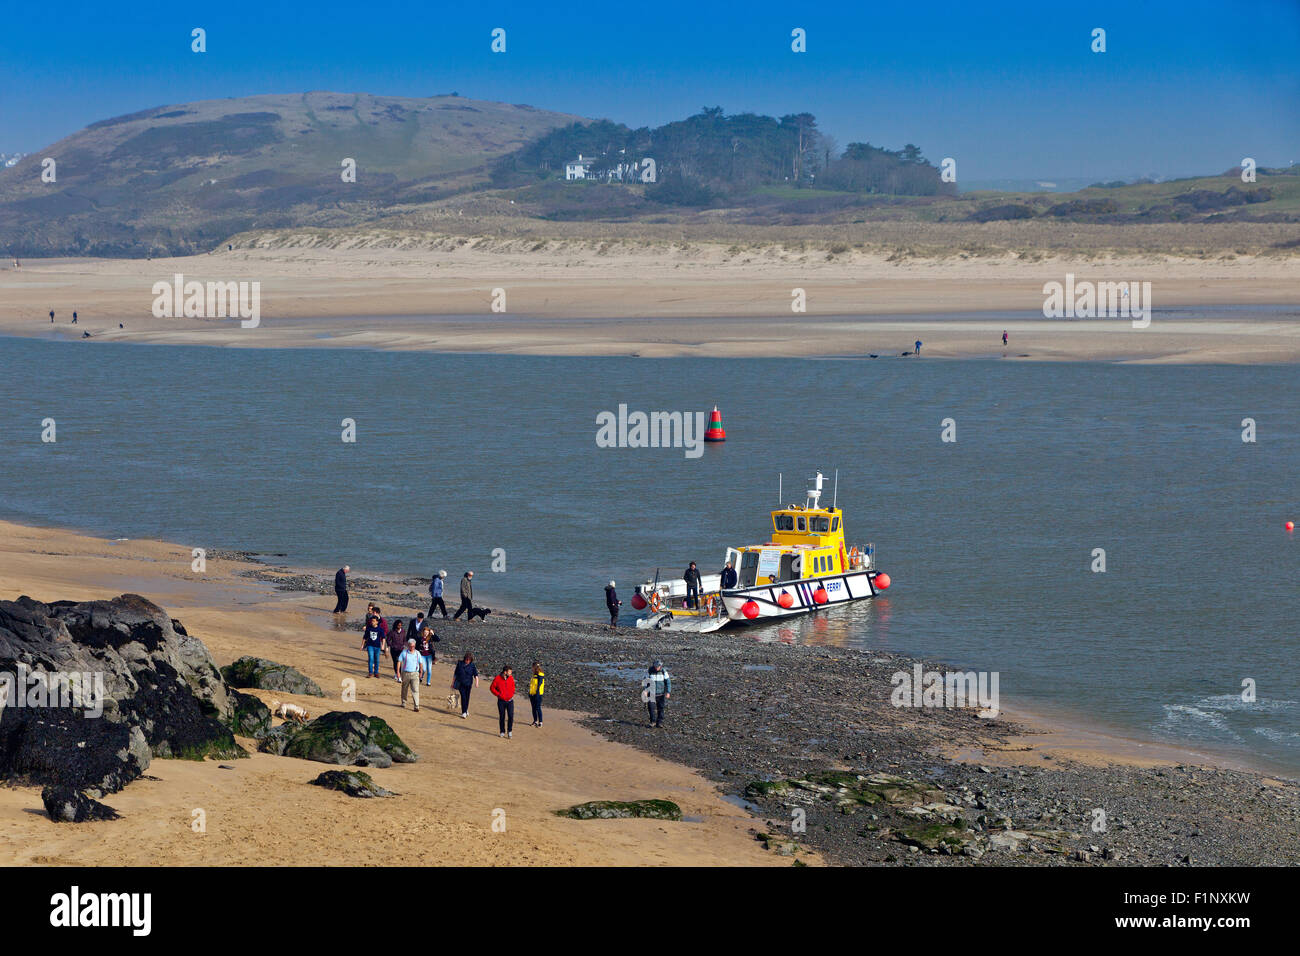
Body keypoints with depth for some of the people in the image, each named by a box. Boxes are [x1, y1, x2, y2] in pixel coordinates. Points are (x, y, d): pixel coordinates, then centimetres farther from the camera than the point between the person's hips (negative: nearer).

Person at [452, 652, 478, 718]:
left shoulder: (472, 665, 0)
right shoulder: (460, 664, 2)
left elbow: (476, 675, -7)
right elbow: (455, 674, 9)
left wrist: (476, 682, -24)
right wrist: (452, 683, 11)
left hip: (468, 684, 1)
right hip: (461, 683, -1)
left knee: (467, 697, 6)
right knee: (463, 696, -12)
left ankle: (465, 711, 26)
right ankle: (464, 712, -11)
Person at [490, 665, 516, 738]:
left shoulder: (511, 678, 0)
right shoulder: (497, 679, -10)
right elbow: (492, 688, -1)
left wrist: (512, 694, 5)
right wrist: (498, 695, -8)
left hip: (510, 700, 2)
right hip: (501, 701, -2)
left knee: (511, 716, -9)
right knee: (502, 717, 5)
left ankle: (509, 731, 6)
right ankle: (502, 732, 19)